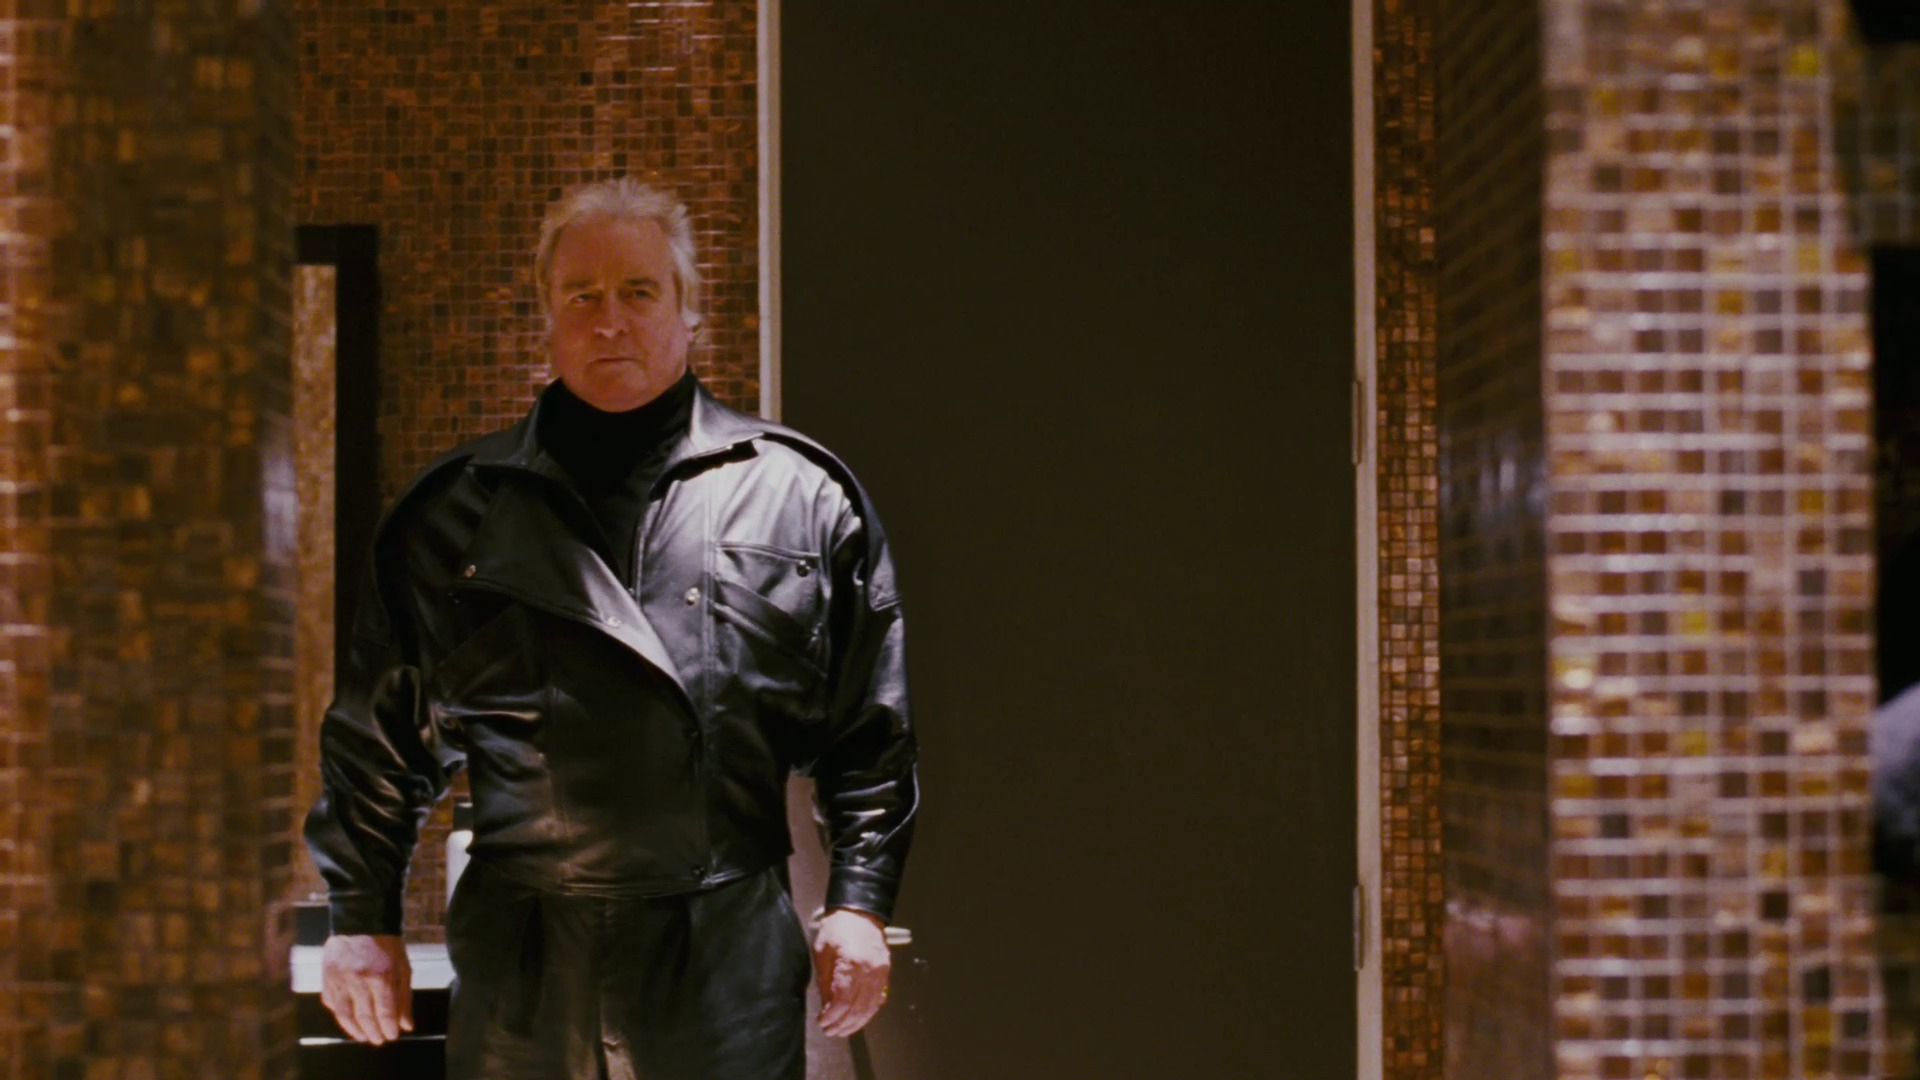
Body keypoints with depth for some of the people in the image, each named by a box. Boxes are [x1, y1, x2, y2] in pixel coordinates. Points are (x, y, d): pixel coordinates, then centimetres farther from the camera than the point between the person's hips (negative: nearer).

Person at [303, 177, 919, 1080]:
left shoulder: (800, 495, 7)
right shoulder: (452, 513, 9)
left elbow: (871, 734, 8)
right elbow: (377, 741, 13)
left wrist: (858, 904, 2)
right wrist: (360, 920, 10)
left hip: (728, 971, 0)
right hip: (518, 975, 1)